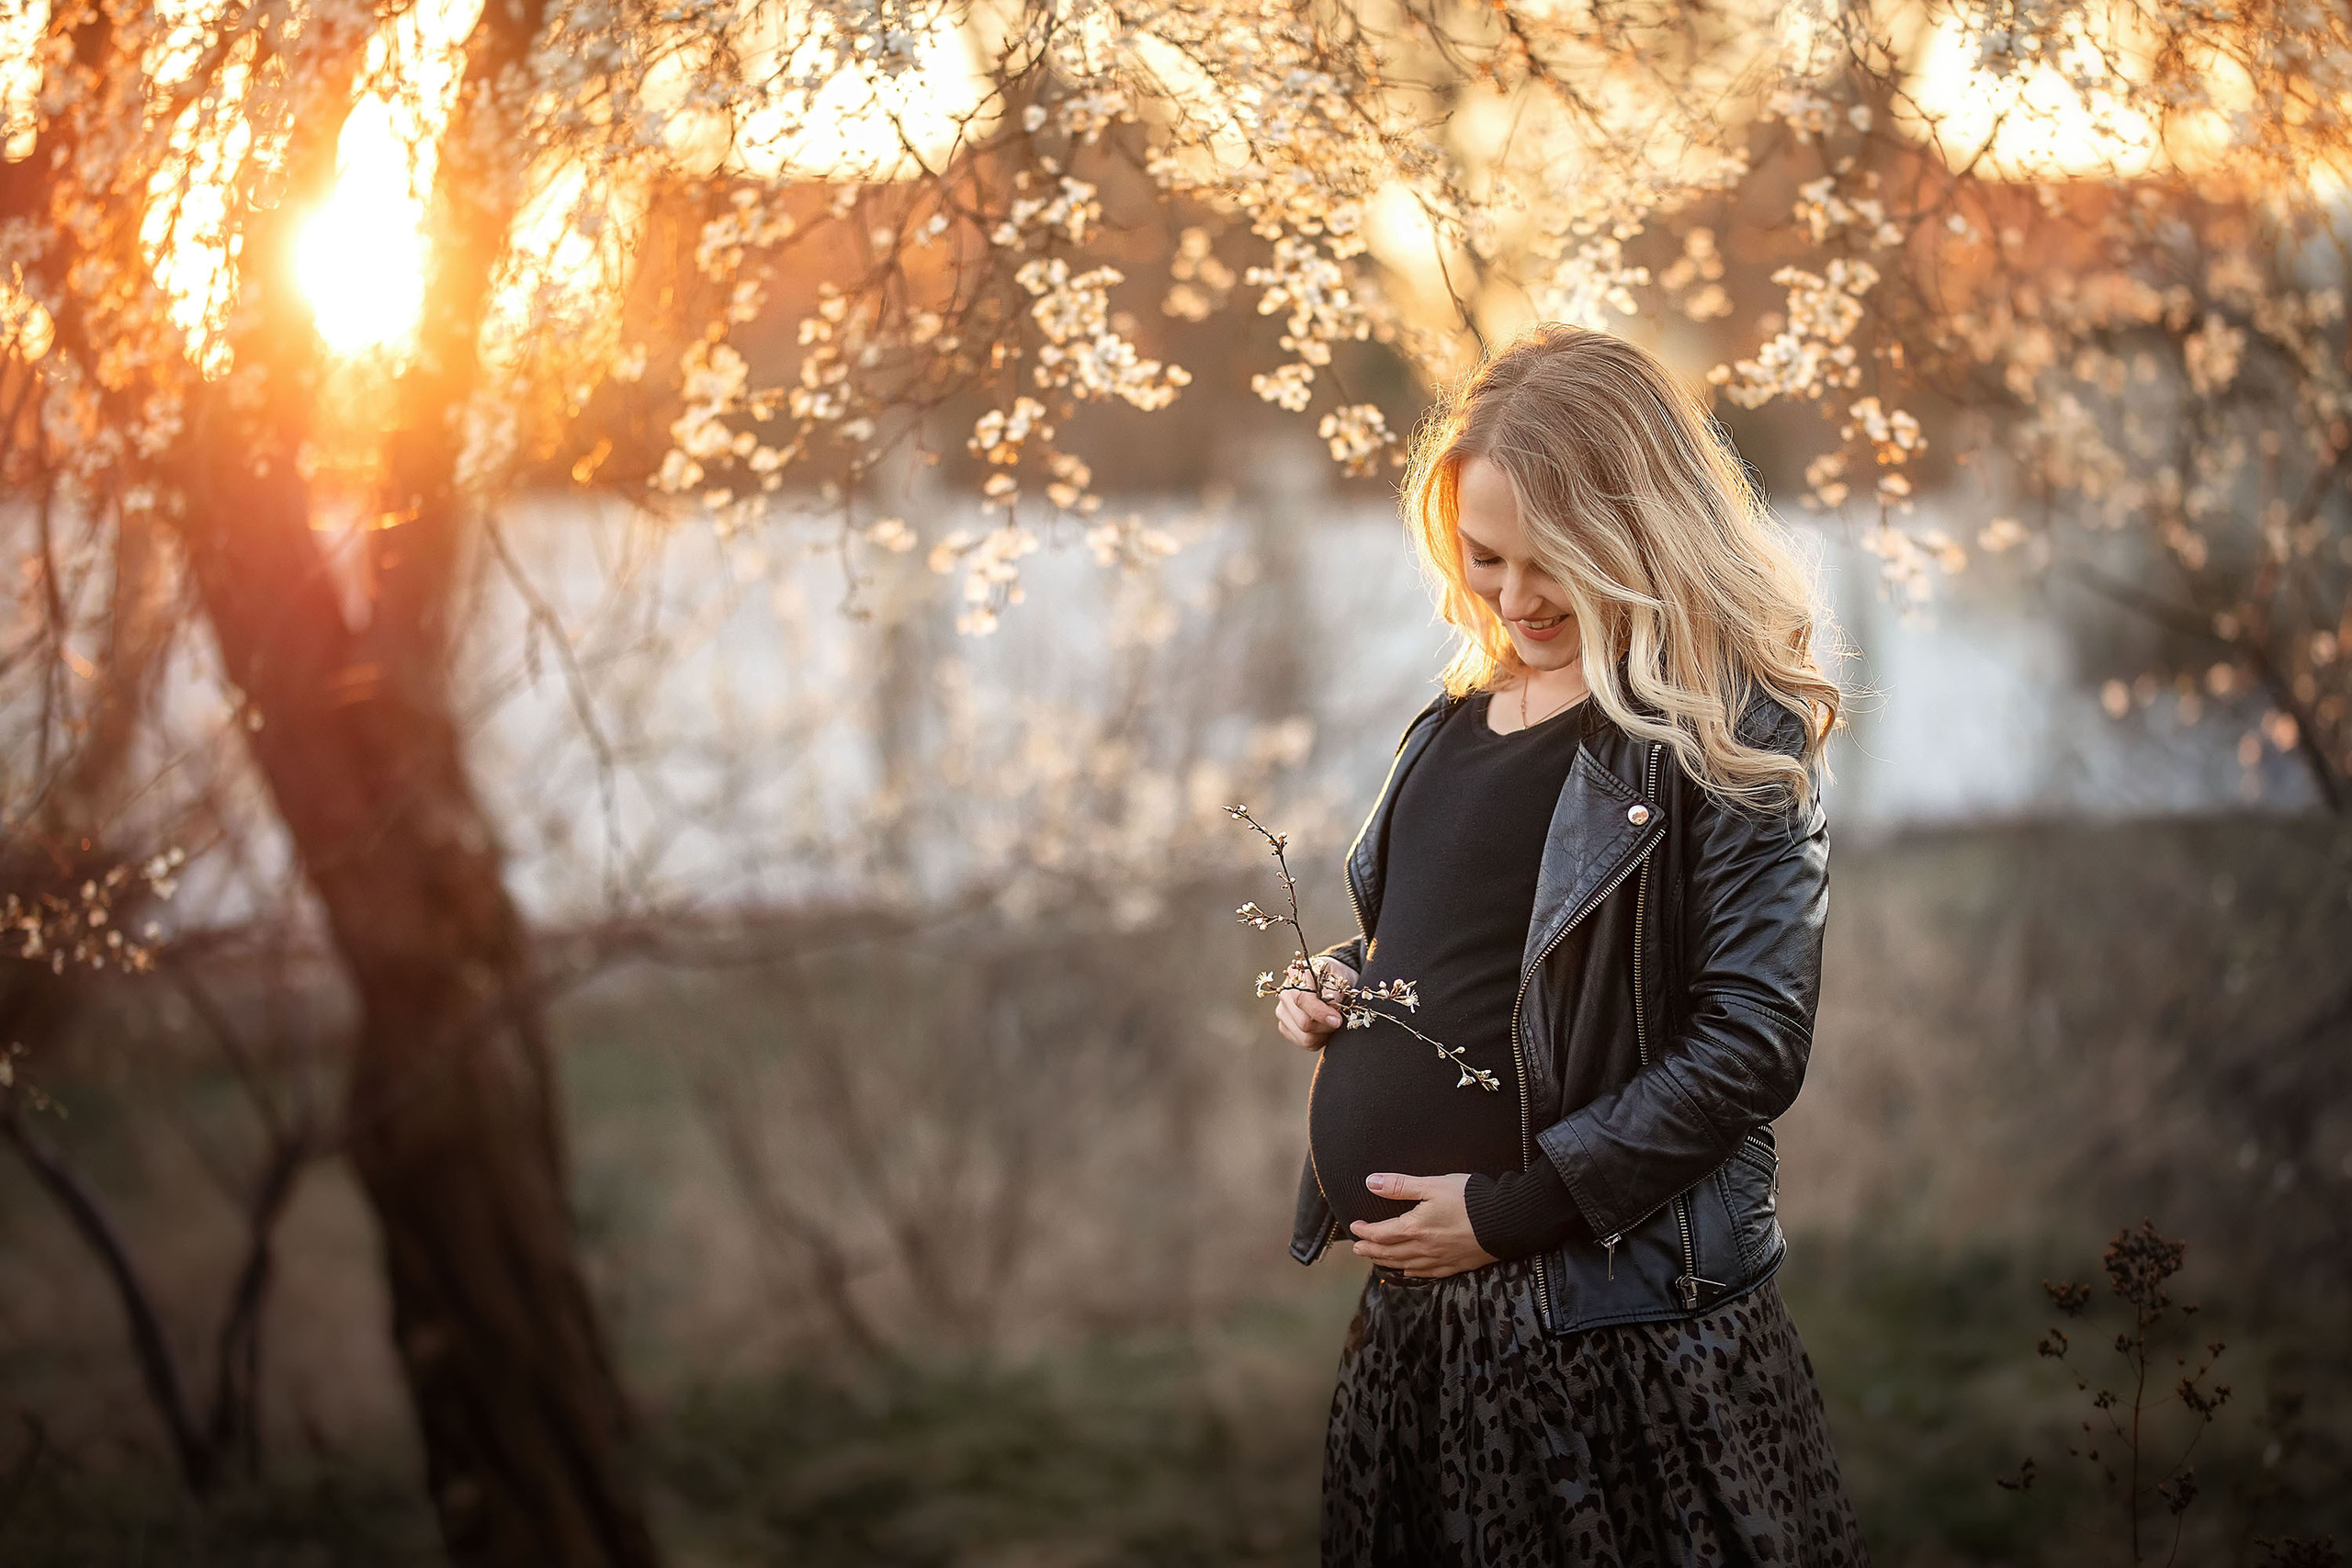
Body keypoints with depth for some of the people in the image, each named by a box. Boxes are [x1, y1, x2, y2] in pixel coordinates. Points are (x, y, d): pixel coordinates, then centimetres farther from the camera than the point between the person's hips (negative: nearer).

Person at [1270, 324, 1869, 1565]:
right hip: (1413, 1301, 7)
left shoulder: (1727, 737, -11)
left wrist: (1510, 1211, -18)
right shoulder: (1458, 724, 11)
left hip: (1612, 1317, -7)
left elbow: (1754, 1042, -17)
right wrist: (1340, 986, 4)